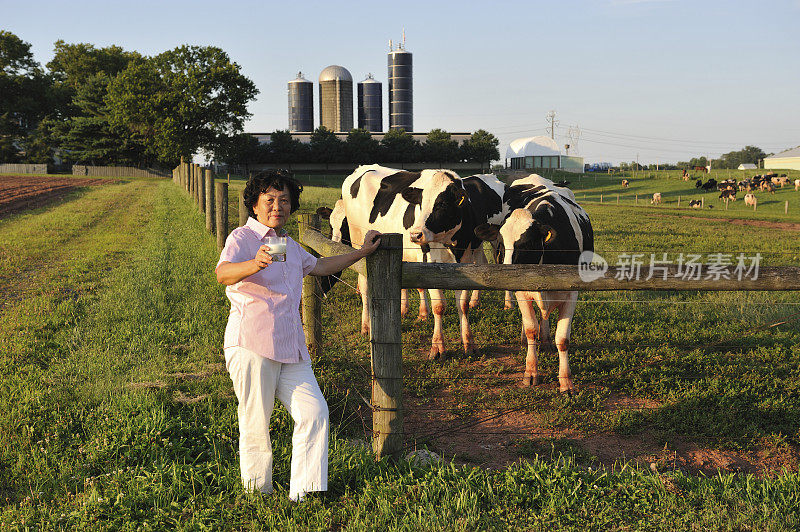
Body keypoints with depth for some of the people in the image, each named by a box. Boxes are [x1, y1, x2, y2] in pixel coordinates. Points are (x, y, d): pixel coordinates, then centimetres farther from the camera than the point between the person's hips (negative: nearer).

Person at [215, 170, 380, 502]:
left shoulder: (289, 245, 23)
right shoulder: (242, 238, -2)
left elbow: (318, 266, 40)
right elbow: (223, 274, -22)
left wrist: (361, 252, 42)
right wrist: (255, 264, -43)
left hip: (291, 350, 7)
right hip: (251, 344, -7)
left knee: (315, 412, -6)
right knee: (256, 425, -3)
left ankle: (305, 494, -1)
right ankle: (258, 496, 15)